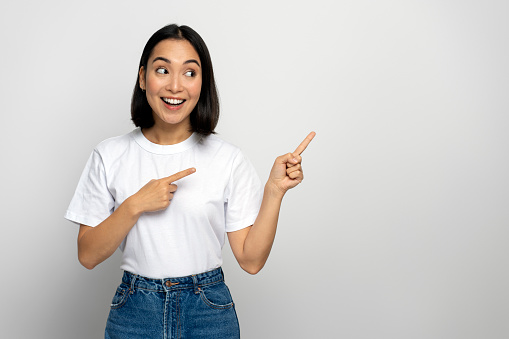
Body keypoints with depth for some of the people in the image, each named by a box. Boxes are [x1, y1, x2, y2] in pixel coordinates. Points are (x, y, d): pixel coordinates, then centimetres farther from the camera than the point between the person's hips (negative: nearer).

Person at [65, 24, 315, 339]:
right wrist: (135, 206, -17)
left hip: (209, 312, 0)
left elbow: (251, 260, -7)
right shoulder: (110, 156, -3)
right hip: (135, 312, 1)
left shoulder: (228, 159, -5)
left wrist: (274, 191, -16)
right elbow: (88, 256, -5)